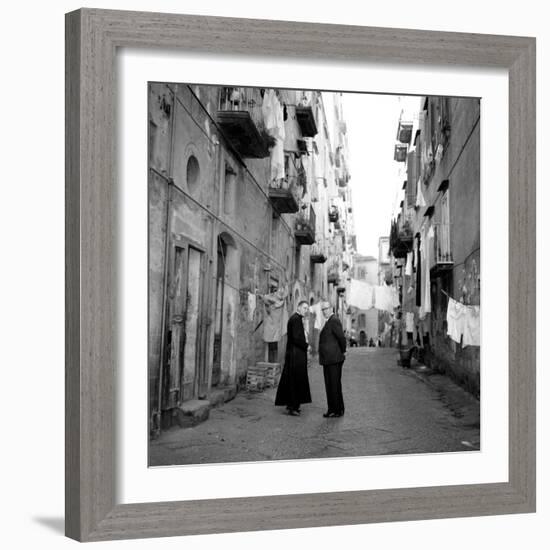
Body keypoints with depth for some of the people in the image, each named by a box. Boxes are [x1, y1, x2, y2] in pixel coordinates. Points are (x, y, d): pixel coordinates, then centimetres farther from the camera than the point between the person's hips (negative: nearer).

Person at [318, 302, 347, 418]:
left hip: (333, 359, -10)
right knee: (330, 385, 12)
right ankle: (332, 409, 18)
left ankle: (338, 410, 1)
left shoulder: (334, 321, -14)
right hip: (329, 360, 10)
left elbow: (342, 338, -20)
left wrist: (343, 352, -7)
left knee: (334, 384, -5)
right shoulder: (330, 321, 18)